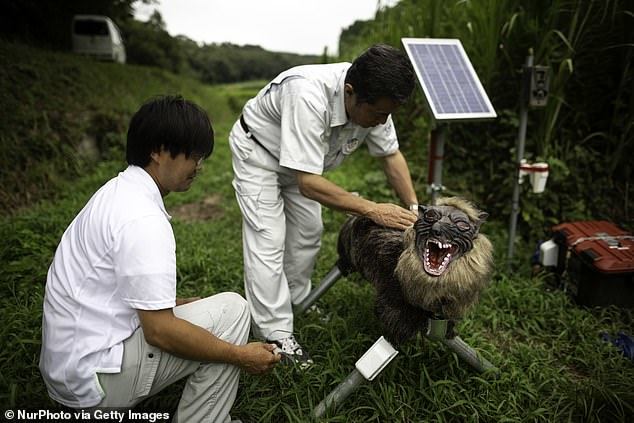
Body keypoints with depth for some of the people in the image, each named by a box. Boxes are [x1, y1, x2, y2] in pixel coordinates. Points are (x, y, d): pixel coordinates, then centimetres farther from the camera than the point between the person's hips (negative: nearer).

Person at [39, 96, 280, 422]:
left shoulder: (119, 191, 5)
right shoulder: (144, 220, -25)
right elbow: (160, 331, -24)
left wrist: (182, 304, 11)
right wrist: (240, 356, -15)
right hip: (95, 378, -9)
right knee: (231, 309, -10)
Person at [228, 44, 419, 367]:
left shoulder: (374, 99, -21)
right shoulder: (309, 97, -43)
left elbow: (391, 154, -7)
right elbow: (309, 184, -42)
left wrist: (414, 209, -17)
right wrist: (372, 209, -38)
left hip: (302, 160, 7)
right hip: (258, 152, -7)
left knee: (308, 233, 9)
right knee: (268, 242, -12)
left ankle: (296, 303, 29)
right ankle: (276, 335, -2)